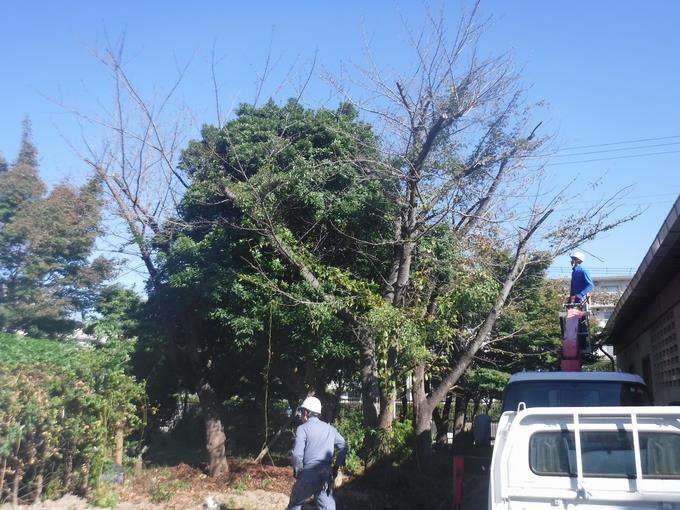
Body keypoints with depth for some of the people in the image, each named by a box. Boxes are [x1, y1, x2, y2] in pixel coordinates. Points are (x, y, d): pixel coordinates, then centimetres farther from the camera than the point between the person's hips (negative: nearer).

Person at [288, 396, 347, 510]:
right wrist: (337, 466, 18)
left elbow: (297, 454, -14)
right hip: (326, 476, 4)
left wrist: (296, 471, 2)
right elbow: (343, 446, 12)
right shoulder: (330, 428, 12)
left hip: (308, 475, -4)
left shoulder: (303, 429, -5)